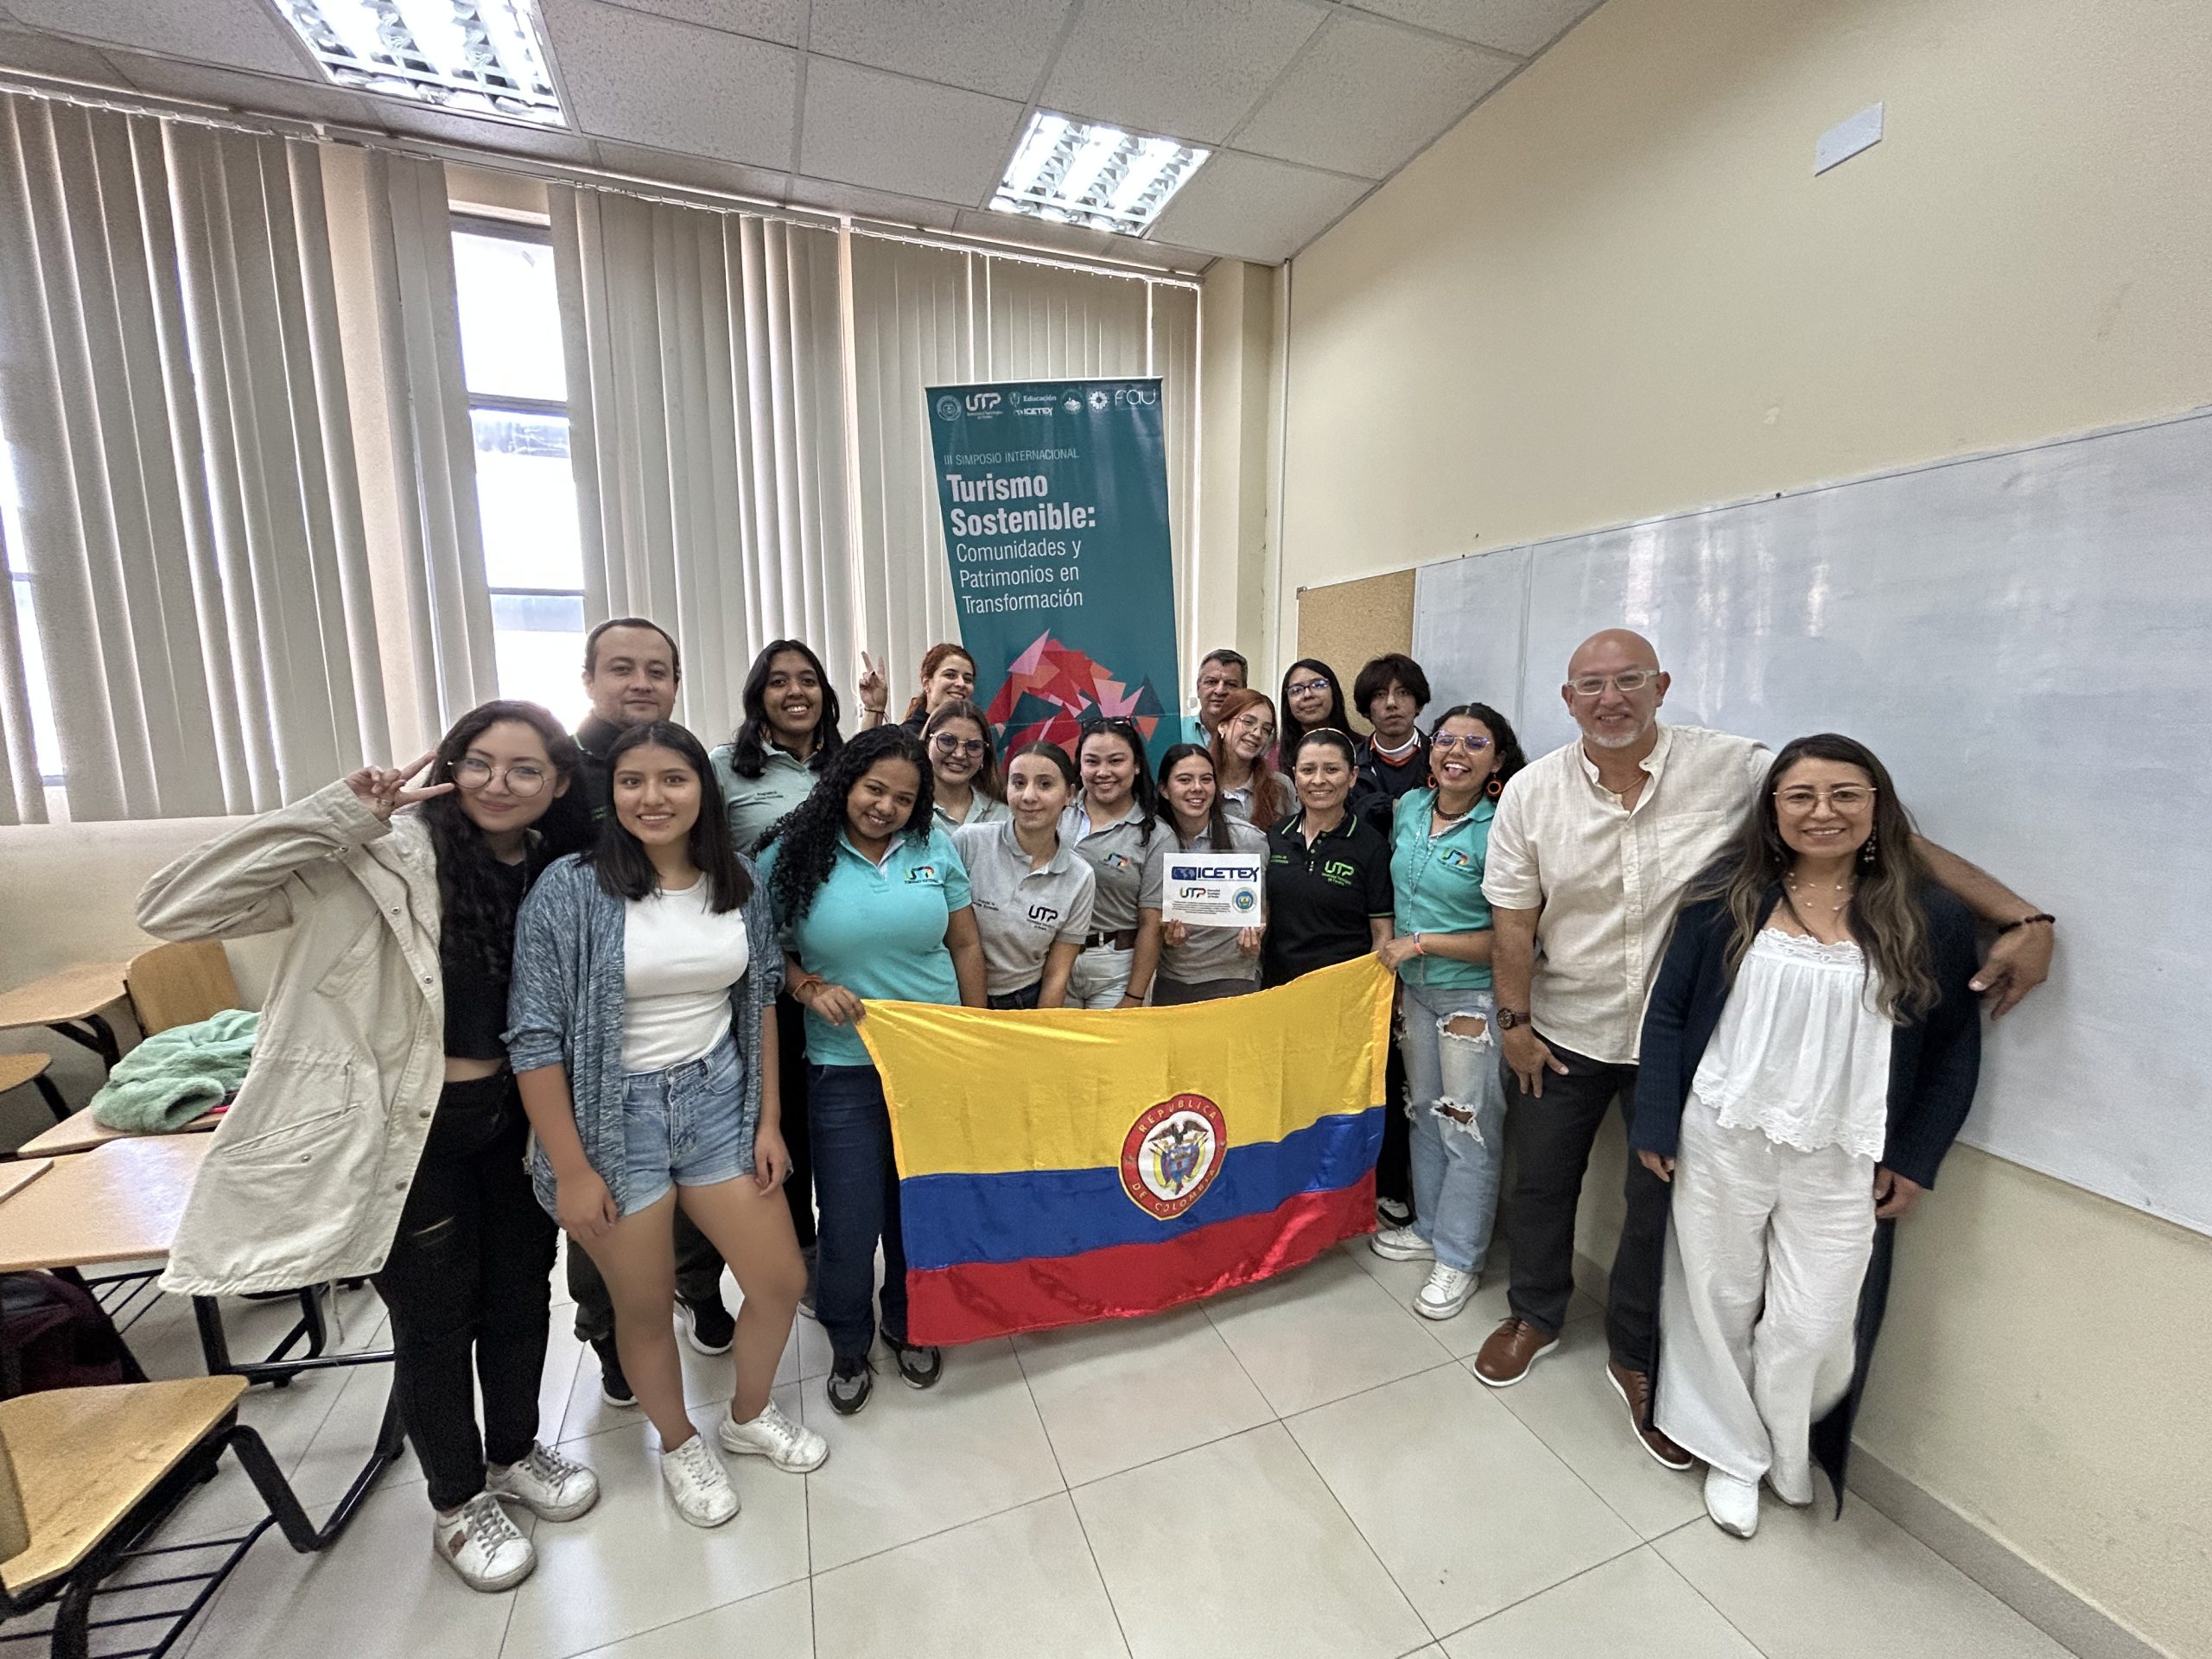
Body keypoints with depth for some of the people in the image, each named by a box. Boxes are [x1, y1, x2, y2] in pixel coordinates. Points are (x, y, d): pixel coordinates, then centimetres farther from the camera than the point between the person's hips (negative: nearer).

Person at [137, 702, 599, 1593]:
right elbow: (173, 909, -24)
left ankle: (513, 1451, 47)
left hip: (513, 1116, 5)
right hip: (408, 1133, -5)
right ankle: (458, 1503, 41)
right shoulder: (381, 859, -18)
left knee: (520, 1292, 20)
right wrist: (337, 815, -30)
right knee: (436, 1319, 15)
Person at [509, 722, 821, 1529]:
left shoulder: (739, 882, -3)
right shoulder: (569, 890, -14)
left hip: (719, 1101, 4)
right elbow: (536, 1038, -12)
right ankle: (679, 1446, 45)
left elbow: (761, 1003, 5)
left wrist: (768, 1123, 4)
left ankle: (748, 1416, 42)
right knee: (646, 1307, 14)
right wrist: (571, 1171, -11)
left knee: (783, 1282, 10)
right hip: (616, 1115, -3)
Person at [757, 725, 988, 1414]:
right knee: (850, 1219, 7)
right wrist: (810, 987, -16)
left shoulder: (934, 847, -1)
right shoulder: (793, 854, -6)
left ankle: (908, 1324, 43)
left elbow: (965, 945, 5)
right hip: (843, 1068, -1)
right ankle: (848, 1345, 37)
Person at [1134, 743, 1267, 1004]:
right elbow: (1149, 921, 6)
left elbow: (1263, 906, 3)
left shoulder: (1250, 840, -9)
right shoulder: (1155, 840, -2)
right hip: (1171, 981, 2)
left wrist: (1254, 933, -17)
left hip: (1232, 980, -2)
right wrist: (1166, 934, -14)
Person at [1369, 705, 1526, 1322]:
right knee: (1422, 1113, 19)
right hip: (1413, 989, 6)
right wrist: (1391, 958, 7)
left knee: (1468, 1132, 6)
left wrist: (1421, 942, -17)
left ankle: (1459, 1259, 25)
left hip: (1473, 998, -6)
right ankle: (1429, 1227, 39)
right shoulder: (1408, 807, 1)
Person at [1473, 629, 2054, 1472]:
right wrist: (1513, 1022, -3)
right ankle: (1534, 1315, 43)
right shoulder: (1532, 792, -10)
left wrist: (2023, 918, -18)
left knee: (1663, 1203, 13)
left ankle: (1635, 1357, 39)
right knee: (1540, 1184, 17)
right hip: (1562, 1033, 1)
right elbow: (1514, 919, -5)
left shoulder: (1732, 768, -14)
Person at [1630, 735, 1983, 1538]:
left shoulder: (1930, 917, -3)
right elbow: (1668, 1010, -2)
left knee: (1811, 1326, 6)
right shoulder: (1728, 895, -6)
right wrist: (1655, 1124, -3)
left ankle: (1786, 1448, 38)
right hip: (1720, 1141, 0)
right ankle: (1733, 1453, 37)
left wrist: (1913, 1159, 3)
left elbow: (1954, 1050, 5)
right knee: (1719, 1303, 13)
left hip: (1841, 1161, 1)